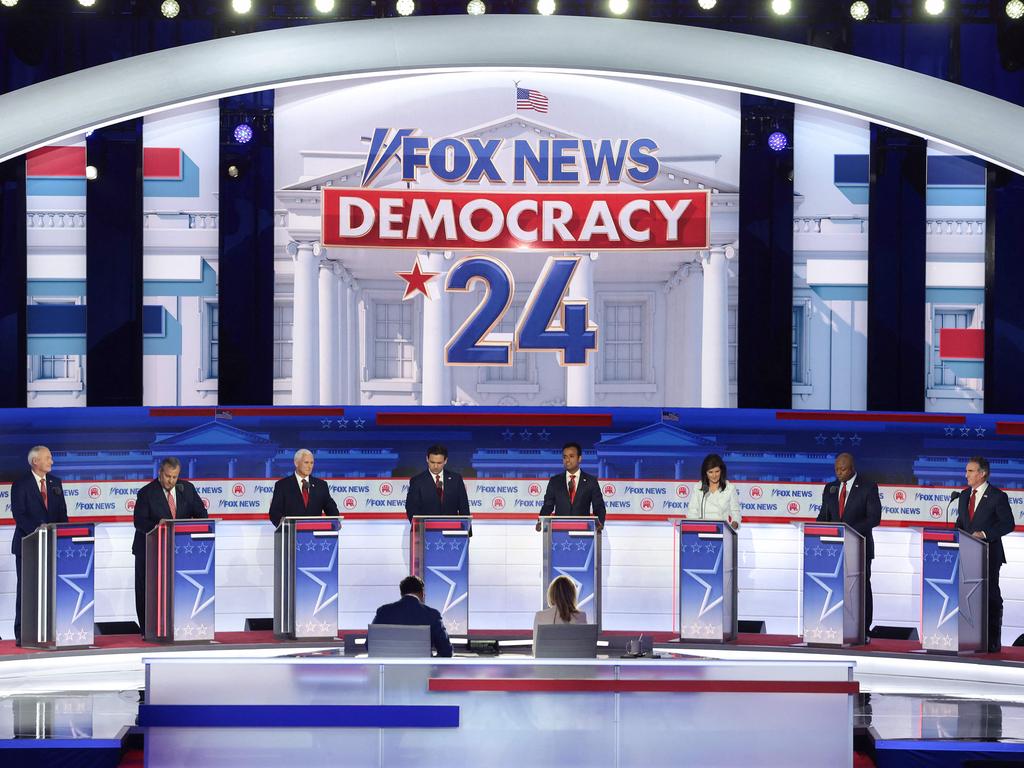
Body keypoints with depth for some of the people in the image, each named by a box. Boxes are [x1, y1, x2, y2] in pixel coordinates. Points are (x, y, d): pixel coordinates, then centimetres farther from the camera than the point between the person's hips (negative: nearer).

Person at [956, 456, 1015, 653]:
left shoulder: (997, 497, -8)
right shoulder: (964, 495, 13)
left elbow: (1008, 524, -10)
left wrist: (984, 533, -19)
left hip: (989, 555, -6)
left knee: (991, 596, -1)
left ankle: (993, 642, 3)